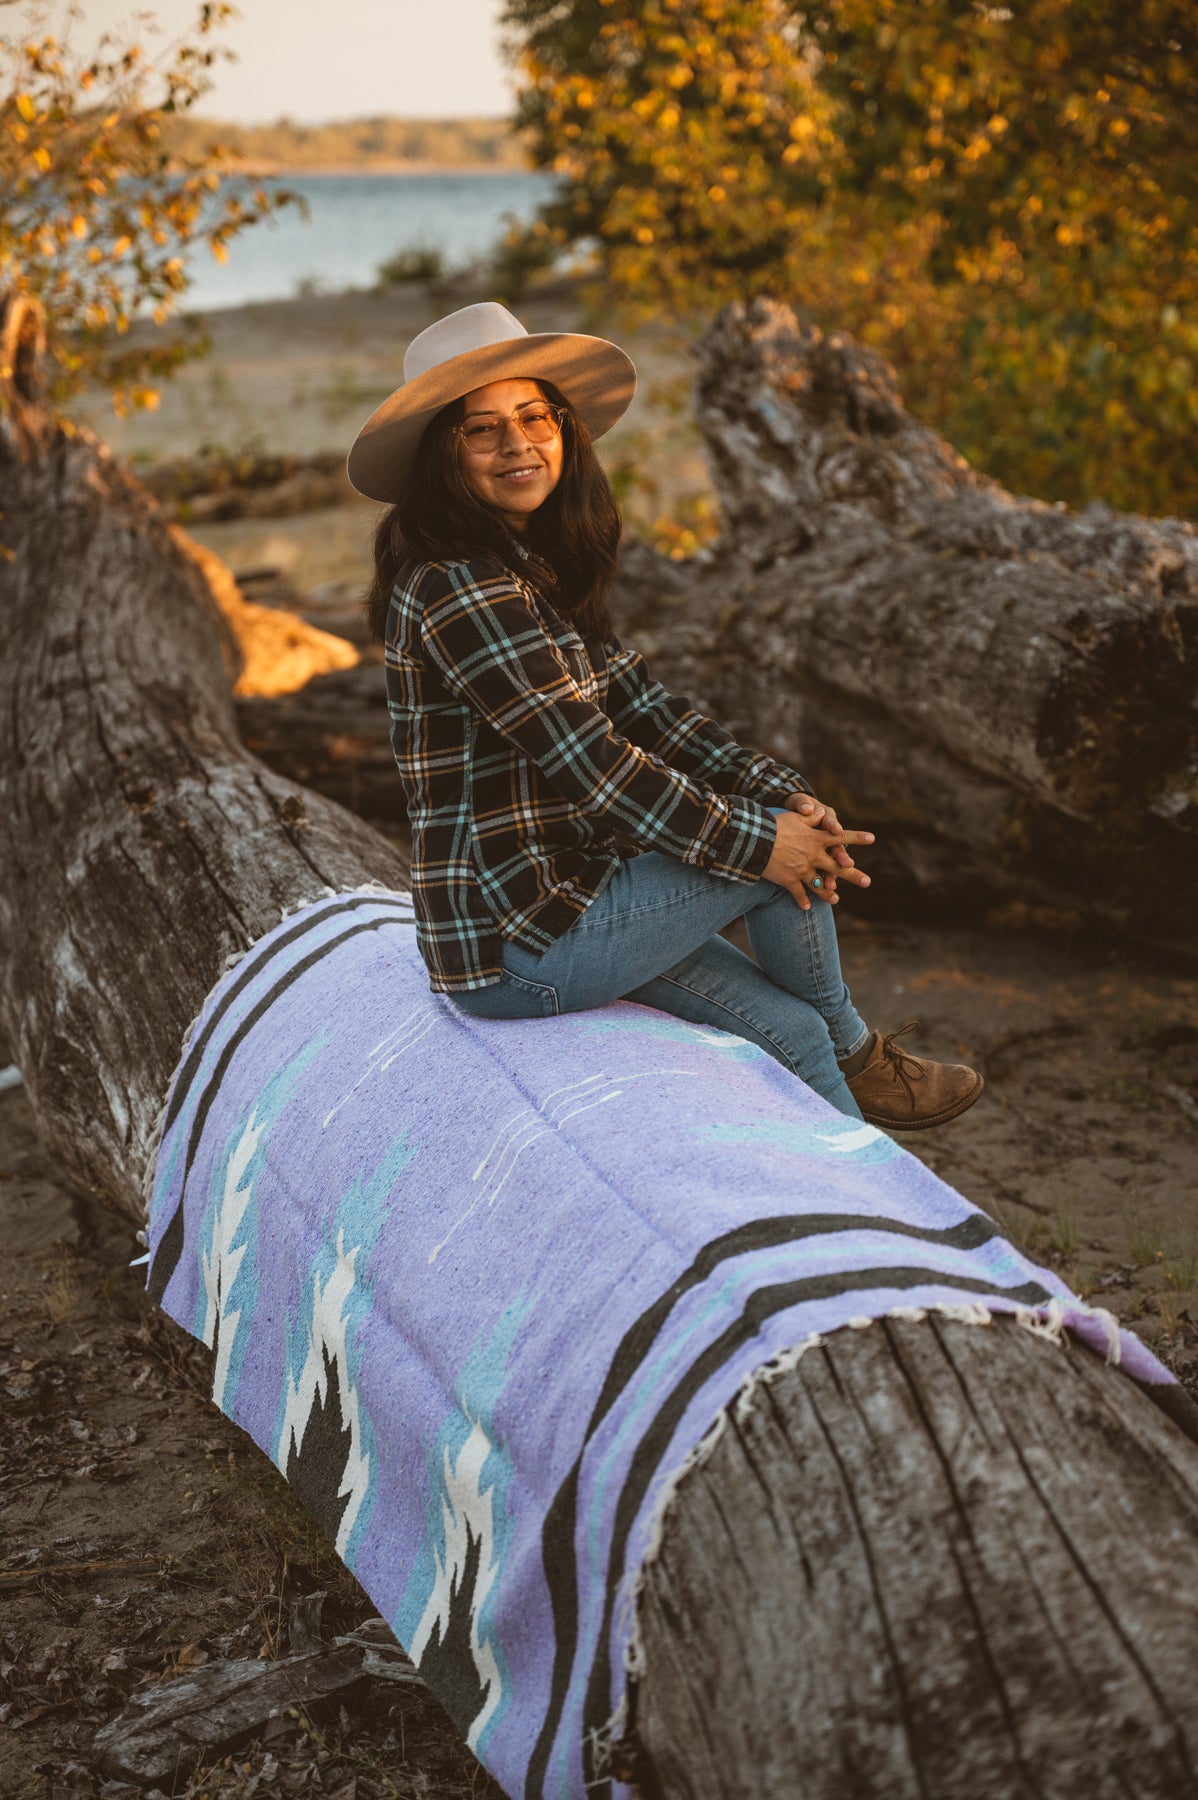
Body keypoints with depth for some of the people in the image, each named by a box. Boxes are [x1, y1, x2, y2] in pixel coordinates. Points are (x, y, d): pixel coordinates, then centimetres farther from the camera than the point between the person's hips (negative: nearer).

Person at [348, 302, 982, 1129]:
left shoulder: (543, 566, 11)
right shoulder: (459, 589, -21)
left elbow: (643, 705, 6)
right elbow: (592, 766, -23)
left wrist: (784, 794, -6)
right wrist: (756, 840, -16)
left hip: (565, 899, 9)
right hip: (516, 951, -9)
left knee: (788, 1029, 9)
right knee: (771, 851, -4)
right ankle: (855, 1052, 20)